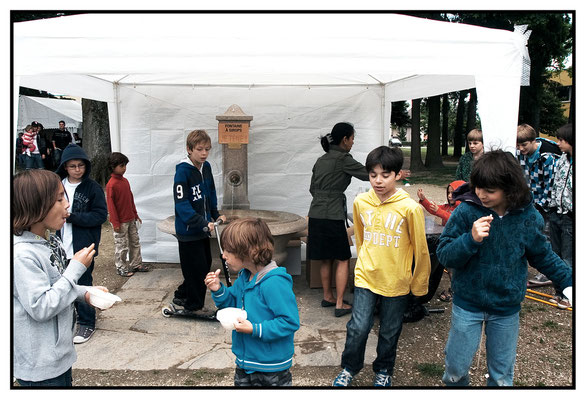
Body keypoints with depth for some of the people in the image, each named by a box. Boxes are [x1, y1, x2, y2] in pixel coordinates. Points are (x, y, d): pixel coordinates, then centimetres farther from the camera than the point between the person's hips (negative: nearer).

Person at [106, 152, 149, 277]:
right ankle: (121, 268, 17)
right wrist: (115, 223, -16)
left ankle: (136, 264, 27)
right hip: (120, 222, -8)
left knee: (135, 242, 15)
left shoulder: (125, 181, 7)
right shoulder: (111, 184, -16)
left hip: (131, 219, 8)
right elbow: (110, 204, -15)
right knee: (122, 245, 3)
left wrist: (135, 215, 18)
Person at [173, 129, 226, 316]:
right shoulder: (182, 171, -20)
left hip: (203, 229, 8)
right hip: (188, 230, -8)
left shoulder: (206, 167, 4)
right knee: (196, 268, 0)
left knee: (205, 264, 16)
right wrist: (203, 223, -30)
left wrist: (216, 215, 11)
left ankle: (182, 296, 34)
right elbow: (182, 204, -24)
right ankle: (194, 306, 20)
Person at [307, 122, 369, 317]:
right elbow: (367, 174, -4)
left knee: (325, 259, 17)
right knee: (342, 260, 3)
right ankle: (339, 304, 5)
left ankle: (327, 297, 27)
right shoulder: (343, 159, -8)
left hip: (315, 214, 7)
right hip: (332, 215, -7)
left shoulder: (321, 160, 15)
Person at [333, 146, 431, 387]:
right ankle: (349, 368, 26)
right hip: (366, 277, 2)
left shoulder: (410, 208, -15)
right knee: (358, 328, 0)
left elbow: (420, 249, -6)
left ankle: (383, 370, 39)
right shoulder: (360, 202, -4)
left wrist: (419, 285, 2)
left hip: (397, 282, -2)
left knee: (389, 332, 13)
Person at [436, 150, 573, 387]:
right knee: (456, 367, 13)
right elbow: (444, 255, -19)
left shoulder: (528, 216, -9)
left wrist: (568, 280, 3)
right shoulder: (466, 211, -18)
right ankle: (454, 384, 43)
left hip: (506, 309, 2)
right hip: (468, 305, -2)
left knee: (502, 375, 17)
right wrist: (471, 239, -34)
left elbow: (541, 255, 8)